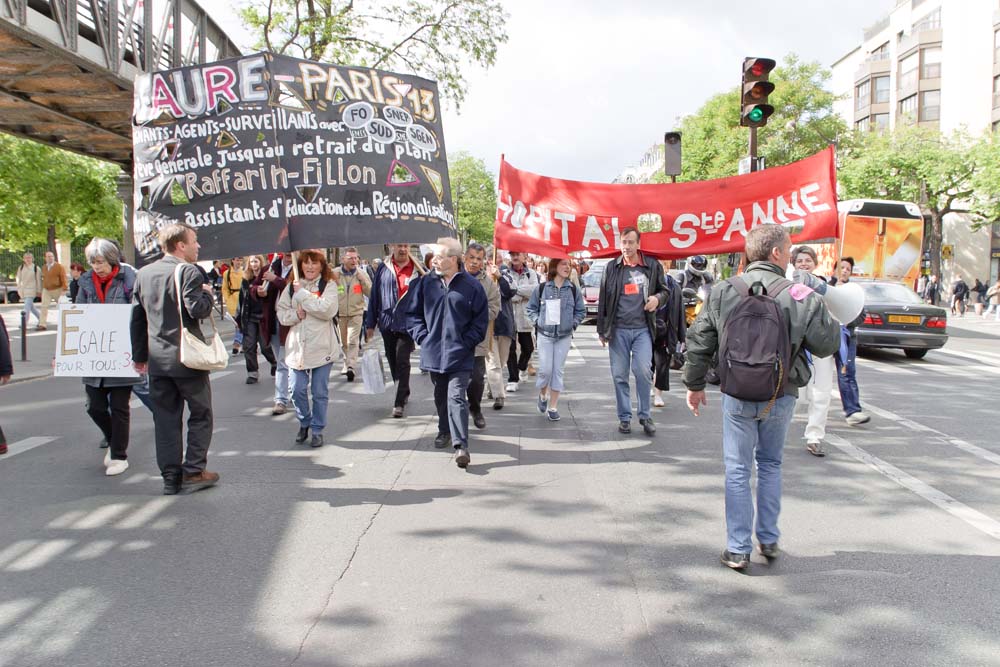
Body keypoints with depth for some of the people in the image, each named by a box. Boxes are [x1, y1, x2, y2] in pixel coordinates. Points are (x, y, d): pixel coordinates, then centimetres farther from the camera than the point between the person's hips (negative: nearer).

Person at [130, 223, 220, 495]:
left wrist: (139, 355, 19)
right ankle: (193, 472, 6)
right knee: (200, 413, 8)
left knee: (166, 418, 9)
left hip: (157, 360, 6)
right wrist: (207, 293, 0)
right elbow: (197, 310, -21)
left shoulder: (144, 273, 10)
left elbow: (137, 317, 14)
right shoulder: (188, 272, -12)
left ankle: (171, 477, 12)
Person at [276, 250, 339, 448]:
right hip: (298, 346, 3)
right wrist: (296, 314, -14)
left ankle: (317, 430, 20)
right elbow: (281, 314, 6)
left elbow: (327, 310, -18)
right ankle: (304, 423, 29)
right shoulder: (291, 287, 8)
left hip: (322, 347, -3)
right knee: (298, 390, 4)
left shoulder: (329, 285, -3)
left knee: (320, 392, 5)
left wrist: (302, 294, -13)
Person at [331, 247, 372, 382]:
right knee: (344, 341, 12)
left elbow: (371, 293, -2)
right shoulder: (335, 273, -3)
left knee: (353, 341, -15)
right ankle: (347, 363, 28)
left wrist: (362, 279, -14)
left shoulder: (362, 273, 0)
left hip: (356, 312, -1)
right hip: (340, 313, 1)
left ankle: (351, 367, -21)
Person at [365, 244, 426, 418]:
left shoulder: (418, 270, -1)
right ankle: (404, 393, 33)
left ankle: (399, 403, -4)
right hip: (387, 323, 3)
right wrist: (370, 324, 5)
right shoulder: (383, 269, 4)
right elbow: (374, 297, 6)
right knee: (393, 361, 14)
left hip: (408, 323, -3)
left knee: (402, 361, -9)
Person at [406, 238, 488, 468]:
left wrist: (467, 342, -7)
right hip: (433, 352, 4)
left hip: (459, 354, -4)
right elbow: (413, 313, 12)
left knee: (456, 398, -13)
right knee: (440, 396, 18)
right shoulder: (426, 282, 4)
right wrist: (422, 336, 0)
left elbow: (481, 319, 0)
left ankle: (461, 445, -15)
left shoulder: (471, 285, -4)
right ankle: (445, 431, 38)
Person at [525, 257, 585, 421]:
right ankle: (542, 395, 25)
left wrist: (573, 323, -3)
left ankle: (553, 407, 12)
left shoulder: (574, 290, 1)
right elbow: (530, 308, 7)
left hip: (564, 336, 1)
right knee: (545, 369, -6)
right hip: (545, 335, -1)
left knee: (558, 370, 3)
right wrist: (537, 321, -5)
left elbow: (581, 311, 10)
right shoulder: (541, 288, -3)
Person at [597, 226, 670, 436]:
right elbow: (603, 300, 7)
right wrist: (602, 330, 5)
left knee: (643, 371, -10)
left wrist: (658, 298, -8)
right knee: (619, 375, 4)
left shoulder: (652, 266, 4)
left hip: (642, 329, -1)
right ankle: (624, 417, 16)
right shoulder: (612, 268, 4)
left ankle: (645, 415, 8)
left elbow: (664, 290, 16)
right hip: (618, 330, 1)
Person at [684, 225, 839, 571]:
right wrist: (815, 308, 15)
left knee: (737, 469, 9)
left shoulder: (723, 291, -5)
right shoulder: (800, 296, -11)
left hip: (737, 397, 0)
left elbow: (698, 341, 1)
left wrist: (694, 384, 13)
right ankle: (768, 540, 28)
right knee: (770, 465, 20)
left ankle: (738, 549, 12)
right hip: (780, 397, 0)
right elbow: (826, 345, -1)